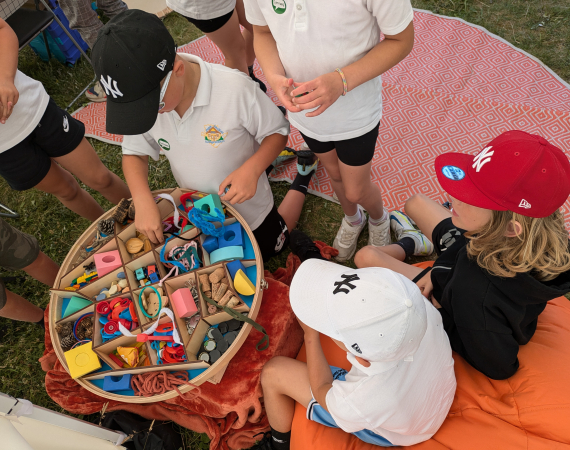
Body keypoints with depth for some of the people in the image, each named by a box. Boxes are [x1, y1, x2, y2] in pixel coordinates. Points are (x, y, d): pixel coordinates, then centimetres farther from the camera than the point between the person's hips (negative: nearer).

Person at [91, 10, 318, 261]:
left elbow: (278, 131, -21)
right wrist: (143, 202, -27)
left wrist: (252, 169, -40)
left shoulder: (236, 89, -36)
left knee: (270, 251, 24)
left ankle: (302, 177, 39)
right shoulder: (139, 98, -22)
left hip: (248, 207, -4)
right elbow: (134, 153, -9)